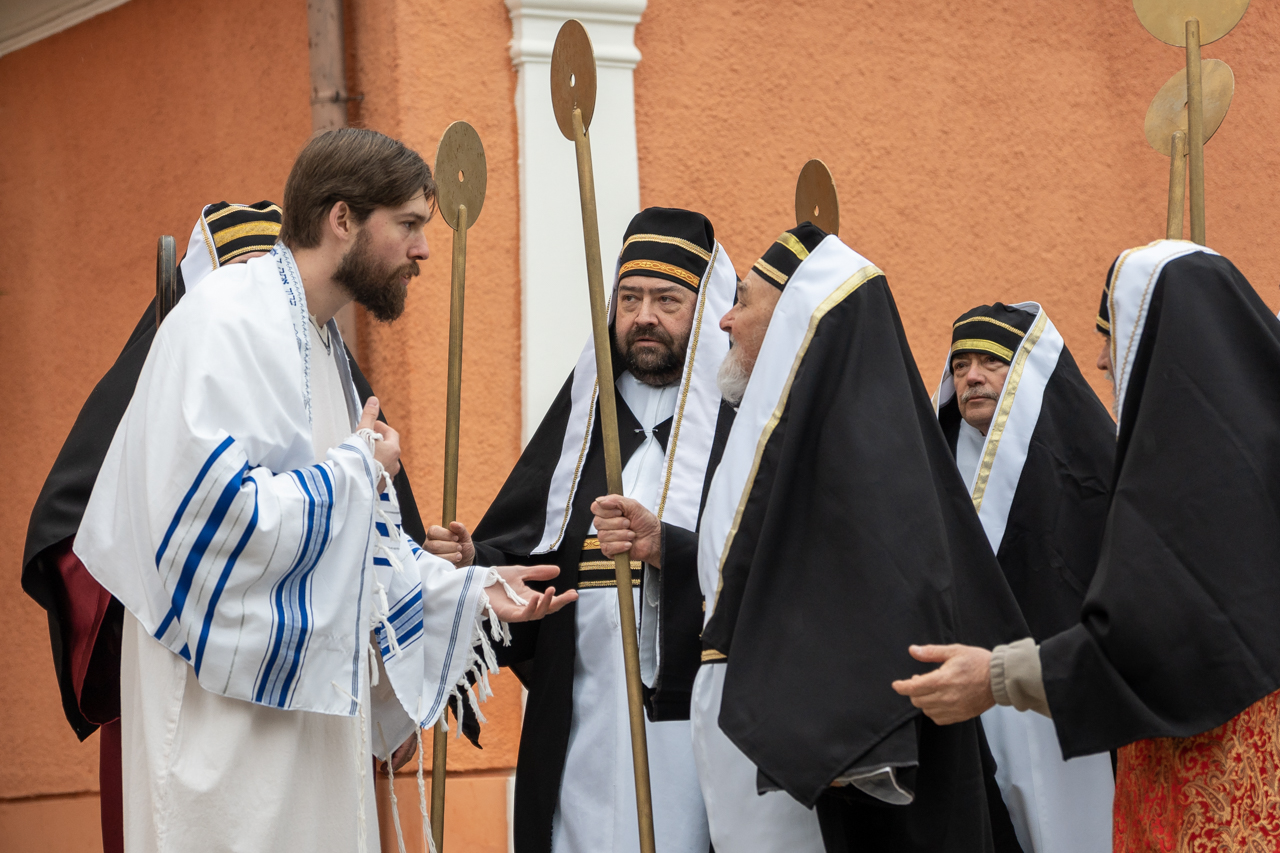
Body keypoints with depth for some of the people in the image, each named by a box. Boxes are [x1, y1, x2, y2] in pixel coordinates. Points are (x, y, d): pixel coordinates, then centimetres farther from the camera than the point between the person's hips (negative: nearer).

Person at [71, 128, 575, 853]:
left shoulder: (322, 344, 18)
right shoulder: (228, 321, -13)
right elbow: (212, 509, -25)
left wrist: (475, 592, 13)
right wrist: (356, 466, -12)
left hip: (312, 698, 9)